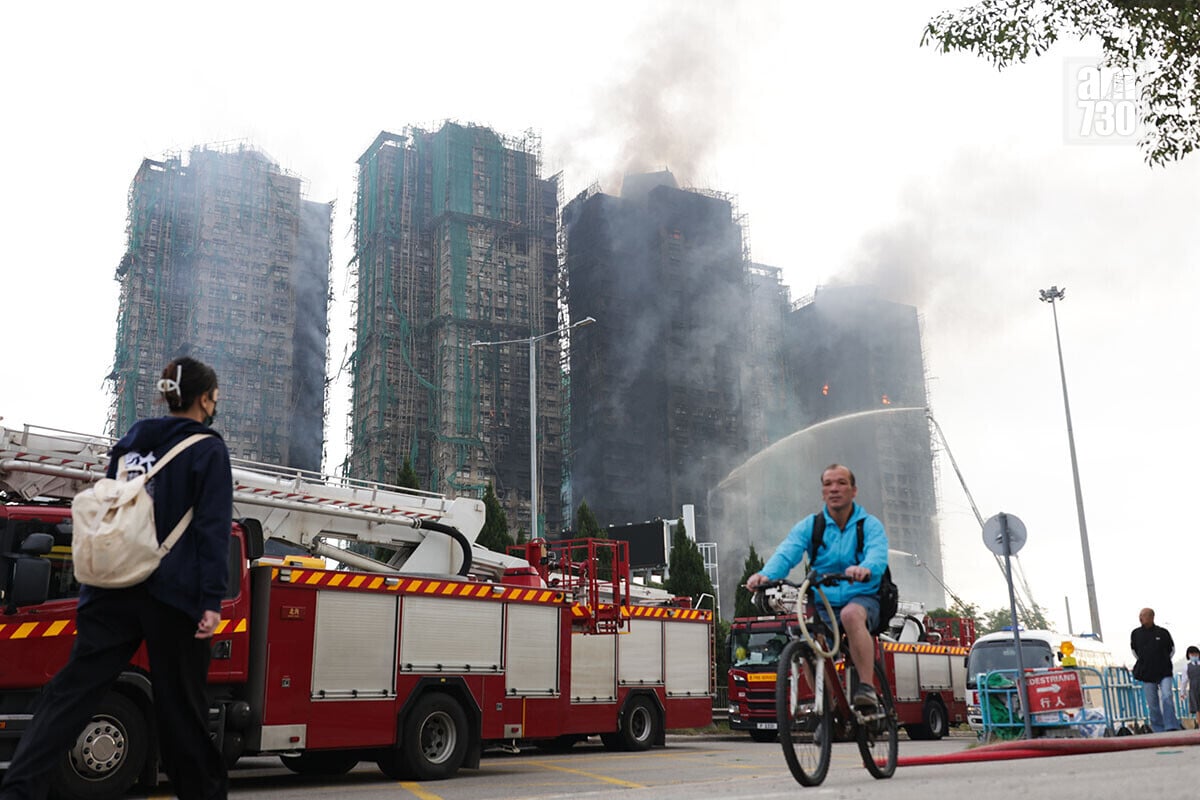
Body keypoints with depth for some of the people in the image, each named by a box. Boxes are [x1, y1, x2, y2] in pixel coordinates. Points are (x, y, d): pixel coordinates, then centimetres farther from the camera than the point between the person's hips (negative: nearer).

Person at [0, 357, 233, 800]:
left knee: (73, 686, 3)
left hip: (114, 587, 5)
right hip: (173, 593, -5)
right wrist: (212, 600, -15)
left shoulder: (130, 442, 14)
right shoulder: (208, 449, -5)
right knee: (179, 702, 5)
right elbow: (213, 528, -12)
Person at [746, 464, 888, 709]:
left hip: (862, 598, -3)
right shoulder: (809, 526, 4)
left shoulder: (870, 525, -1)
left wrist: (865, 570, -49)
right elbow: (786, 553, -14)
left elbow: (878, 556, -23)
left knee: (851, 614, -36)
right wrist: (766, 574, -37)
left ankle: (867, 688, -30)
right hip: (823, 605, 3)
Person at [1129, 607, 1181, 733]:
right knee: (1153, 704, 3)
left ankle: (1171, 728, -13)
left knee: (1167, 698, -16)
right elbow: (1134, 650, 19)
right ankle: (1159, 730, 10)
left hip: (1164, 673, -2)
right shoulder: (1136, 633, 3)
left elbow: (1172, 650, 13)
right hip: (1147, 674, 2)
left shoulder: (1163, 632, -2)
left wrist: (1163, 661, 10)